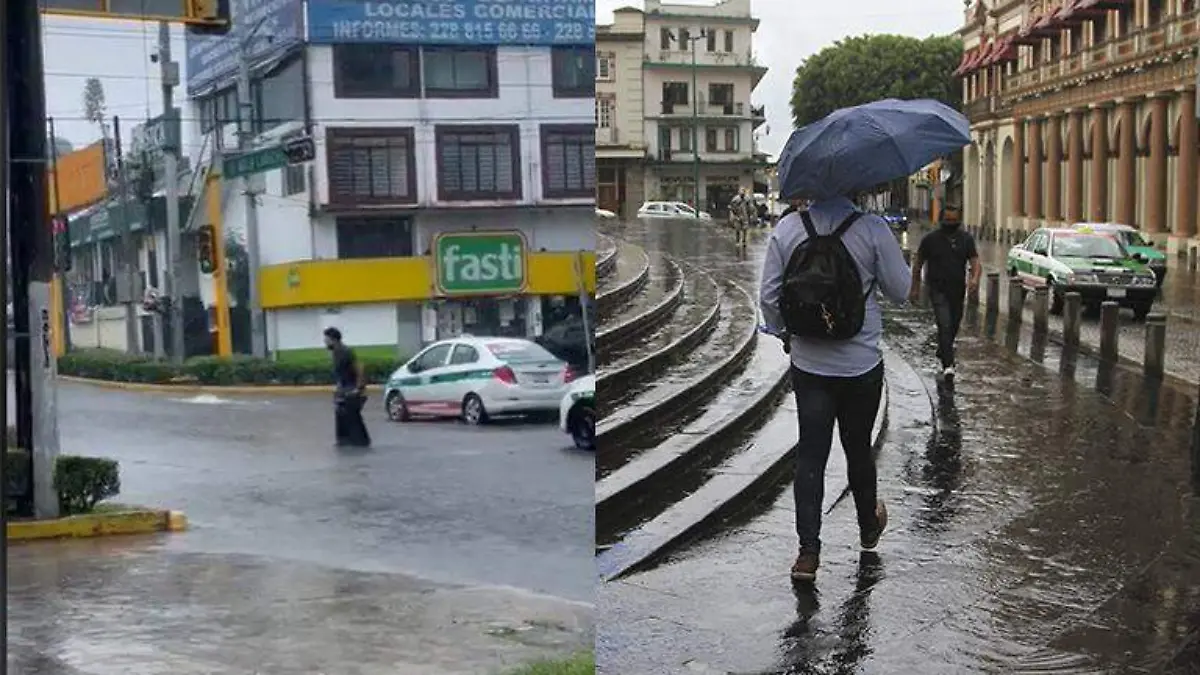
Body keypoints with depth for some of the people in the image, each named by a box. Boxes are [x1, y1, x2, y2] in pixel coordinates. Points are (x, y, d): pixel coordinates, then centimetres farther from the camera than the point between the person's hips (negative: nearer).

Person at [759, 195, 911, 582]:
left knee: (810, 454, 4)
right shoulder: (872, 229, -13)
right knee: (858, 448, 17)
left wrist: (783, 332, 14)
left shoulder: (786, 229, -6)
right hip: (862, 364, -1)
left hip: (808, 364, 1)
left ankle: (808, 551, -2)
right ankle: (869, 528, 38)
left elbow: (769, 295, -3)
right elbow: (900, 291, -5)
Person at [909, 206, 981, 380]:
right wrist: (915, 288, 5)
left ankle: (943, 353, 43)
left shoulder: (966, 239, 4)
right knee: (945, 325, -17)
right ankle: (948, 365, -23)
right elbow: (918, 264, 5)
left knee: (954, 325, 17)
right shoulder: (930, 239, -3)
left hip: (958, 290, 4)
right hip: (938, 289, -4)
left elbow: (975, 261, -2)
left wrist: (975, 278, -24)